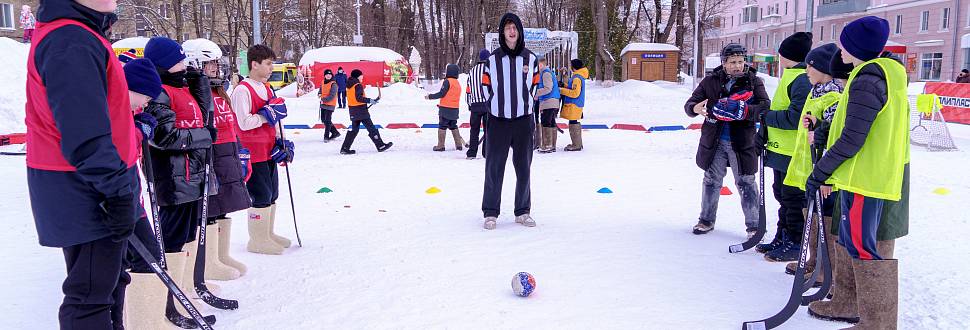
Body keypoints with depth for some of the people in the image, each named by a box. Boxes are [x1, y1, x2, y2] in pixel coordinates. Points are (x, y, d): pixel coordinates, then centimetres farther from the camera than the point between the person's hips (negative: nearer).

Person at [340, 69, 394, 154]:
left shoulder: (349, 85, 14)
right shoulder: (358, 85, -14)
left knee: (354, 129, 14)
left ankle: (345, 148, 10)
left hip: (353, 111, 9)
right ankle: (380, 146, 3)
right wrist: (370, 100, -19)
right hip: (361, 111, -9)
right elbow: (359, 98, -23)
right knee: (371, 128, -2)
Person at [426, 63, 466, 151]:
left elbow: (441, 94, -15)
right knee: (453, 126, 16)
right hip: (455, 109, 7)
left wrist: (430, 97, -5)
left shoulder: (447, 81, -12)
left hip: (446, 108, -7)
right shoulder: (458, 83, 13)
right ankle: (459, 144, 16)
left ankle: (440, 146, -2)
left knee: (442, 127, -2)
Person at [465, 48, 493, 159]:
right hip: (487, 103, -5)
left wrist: (469, 104, 23)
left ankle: (472, 152, 6)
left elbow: (468, 89, 18)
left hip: (474, 105, 5)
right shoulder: (488, 68, -1)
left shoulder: (472, 71, 18)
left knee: (474, 129, 8)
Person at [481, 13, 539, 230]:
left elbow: (536, 88, 14)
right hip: (498, 121, -1)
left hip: (523, 121, 2)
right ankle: (491, 212, 8)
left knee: (524, 168, 7)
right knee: (494, 168, -1)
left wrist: (524, 103, 6)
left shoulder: (530, 58, 7)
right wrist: (496, 103, -2)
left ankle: (523, 212, 19)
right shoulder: (492, 60, 3)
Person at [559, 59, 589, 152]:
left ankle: (576, 145, -6)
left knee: (573, 123, -8)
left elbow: (575, 93, -21)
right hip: (577, 104, 11)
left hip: (574, 105, -11)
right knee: (575, 123, 15)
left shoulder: (577, 78, -17)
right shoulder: (579, 76, 15)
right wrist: (564, 86, 13)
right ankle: (578, 143, 23)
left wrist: (562, 90, -14)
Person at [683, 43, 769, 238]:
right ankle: (707, 220, 30)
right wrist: (695, 108, -25)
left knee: (745, 183, 5)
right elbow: (689, 104, -1)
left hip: (742, 142, -2)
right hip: (714, 141, 2)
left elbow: (765, 108, -14)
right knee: (711, 181, 15)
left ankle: (753, 225, 17)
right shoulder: (711, 81, -1)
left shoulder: (753, 82, -4)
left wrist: (744, 111, -32)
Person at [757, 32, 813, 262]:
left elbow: (796, 117, -27)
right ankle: (782, 239, 31)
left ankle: (795, 244, 11)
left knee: (793, 198, 0)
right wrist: (764, 135, 14)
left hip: (794, 154, -11)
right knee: (783, 195, 19)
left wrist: (767, 116, -15)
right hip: (781, 149, 11)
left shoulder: (802, 80, -19)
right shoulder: (791, 77, 15)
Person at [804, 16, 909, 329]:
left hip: (865, 179, -10)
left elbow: (851, 140, -21)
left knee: (865, 248, -3)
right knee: (851, 241, 20)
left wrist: (820, 173, -12)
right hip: (886, 174, 10)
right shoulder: (888, 72, 12)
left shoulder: (867, 79, -18)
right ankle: (848, 303, 32)